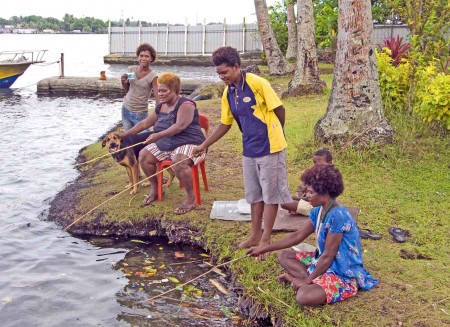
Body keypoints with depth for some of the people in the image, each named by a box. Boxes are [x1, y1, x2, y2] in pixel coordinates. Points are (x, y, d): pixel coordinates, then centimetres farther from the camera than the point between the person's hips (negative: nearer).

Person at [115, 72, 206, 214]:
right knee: (143, 155, -5)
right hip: (166, 145, 9)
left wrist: (158, 135, -40)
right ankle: (154, 189, 12)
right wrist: (125, 134, 14)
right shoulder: (160, 107, 11)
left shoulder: (185, 105, -15)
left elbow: (180, 126, -30)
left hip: (188, 144, -8)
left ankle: (190, 198, -19)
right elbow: (145, 123, 18)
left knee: (178, 162, -38)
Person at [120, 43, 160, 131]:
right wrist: (123, 82, -8)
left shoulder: (152, 76, -13)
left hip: (140, 113, -4)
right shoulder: (131, 69, 1)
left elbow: (158, 98, -16)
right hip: (126, 109, 4)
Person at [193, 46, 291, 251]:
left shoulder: (257, 83, -15)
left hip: (270, 147, -7)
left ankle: (266, 239, 12)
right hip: (249, 150, 7)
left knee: (270, 193, 3)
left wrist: (274, 133, 5)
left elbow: (279, 109, -8)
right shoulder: (228, 93, 6)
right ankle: (256, 234, 27)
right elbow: (225, 124, 15)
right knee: (254, 194, 15)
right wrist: (204, 145, 13)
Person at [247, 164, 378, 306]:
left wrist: (308, 280, -14)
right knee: (283, 256, 9)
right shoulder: (318, 211, 1)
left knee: (304, 297, -34)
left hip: (344, 274, -9)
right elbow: (297, 236, 8)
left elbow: (328, 256, -23)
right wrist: (264, 249, 8)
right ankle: (309, 281, -7)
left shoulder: (338, 216, -27)